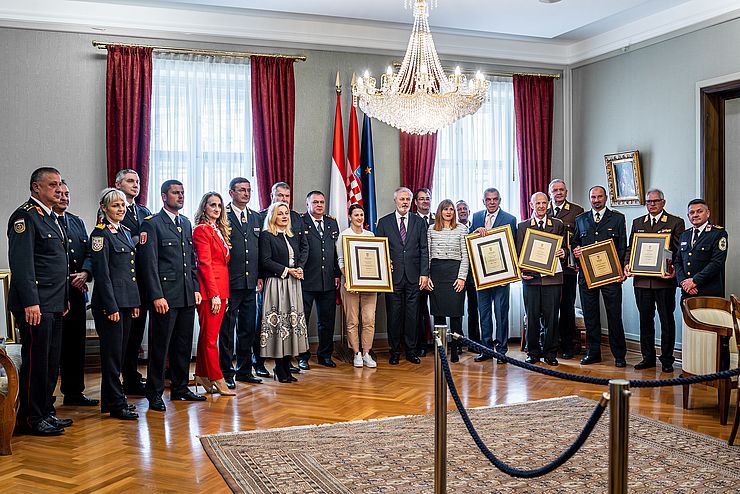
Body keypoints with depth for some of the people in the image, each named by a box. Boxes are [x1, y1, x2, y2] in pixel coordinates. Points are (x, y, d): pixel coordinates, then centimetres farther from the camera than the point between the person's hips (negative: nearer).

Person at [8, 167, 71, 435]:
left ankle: (46, 412, 24)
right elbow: (21, 262, -18)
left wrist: (64, 299, 20)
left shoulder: (51, 217, 18)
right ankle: (31, 419, 8)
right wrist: (30, 302, -23)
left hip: (54, 304, 9)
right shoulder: (25, 216, -11)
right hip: (35, 305, -9)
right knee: (35, 361, -2)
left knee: (51, 361, 14)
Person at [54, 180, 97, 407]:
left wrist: (85, 273, -6)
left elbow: (89, 252, 13)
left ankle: (74, 392, 23)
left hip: (77, 292, 7)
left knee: (76, 342, 12)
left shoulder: (77, 222, 18)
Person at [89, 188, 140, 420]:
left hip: (127, 301, 8)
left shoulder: (125, 232, 15)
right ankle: (116, 404, 6)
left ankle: (112, 399, 23)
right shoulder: (100, 234, -9)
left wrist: (135, 302, 14)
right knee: (112, 353, -1)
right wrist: (111, 306, -17)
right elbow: (102, 273, -14)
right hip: (109, 302, -8)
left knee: (118, 353, 13)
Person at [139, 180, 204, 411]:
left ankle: (180, 388, 25)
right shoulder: (152, 224, -6)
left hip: (187, 295, 7)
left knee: (184, 345, 13)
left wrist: (196, 288, 11)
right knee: (160, 346, 0)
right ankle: (155, 394, 10)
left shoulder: (186, 223, 16)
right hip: (165, 295, -7)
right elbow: (149, 263, -11)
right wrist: (157, 296, -16)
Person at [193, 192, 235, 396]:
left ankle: (202, 375, 19)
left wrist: (224, 293, 11)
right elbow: (205, 263, -13)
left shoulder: (220, 231, 18)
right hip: (209, 289, -8)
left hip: (220, 290, 8)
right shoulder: (201, 230, -6)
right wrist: (214, 294, -16)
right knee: (210, 337, -3)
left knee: (207, 335, 12)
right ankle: (217, 380, 0)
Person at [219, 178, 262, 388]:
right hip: (230, 282, -6)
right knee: (227, 329, 2)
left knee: (248, 329, 11)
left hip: (250, 283, 6)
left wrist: (259, 276, 9)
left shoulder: (256, 218, 14)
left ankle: (244, 370, 22)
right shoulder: (222, 216, -5)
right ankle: (226, 373, 11)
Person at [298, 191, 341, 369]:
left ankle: (325, 355, 23)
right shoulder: (299, 223, -4)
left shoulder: (332, 223, 13)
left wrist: (337, 274, 7)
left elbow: (337, 251, 13)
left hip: (328, 281, 5)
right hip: (306, 281, -5)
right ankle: (302, 357, 15)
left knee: (327, 320, 11)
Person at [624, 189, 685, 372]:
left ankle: (667, 359, 13)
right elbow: (630, 247, 14)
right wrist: (627, 264, -3)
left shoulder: (675, 222, 1)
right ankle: (648, 357, 20)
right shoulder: (637, 223, 14)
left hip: (664, 280, -4)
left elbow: (681, 252, -2)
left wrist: (675, 270, -17)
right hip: (642, 280, 4)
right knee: (645, 319, 10)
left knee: (667, 320, 4)